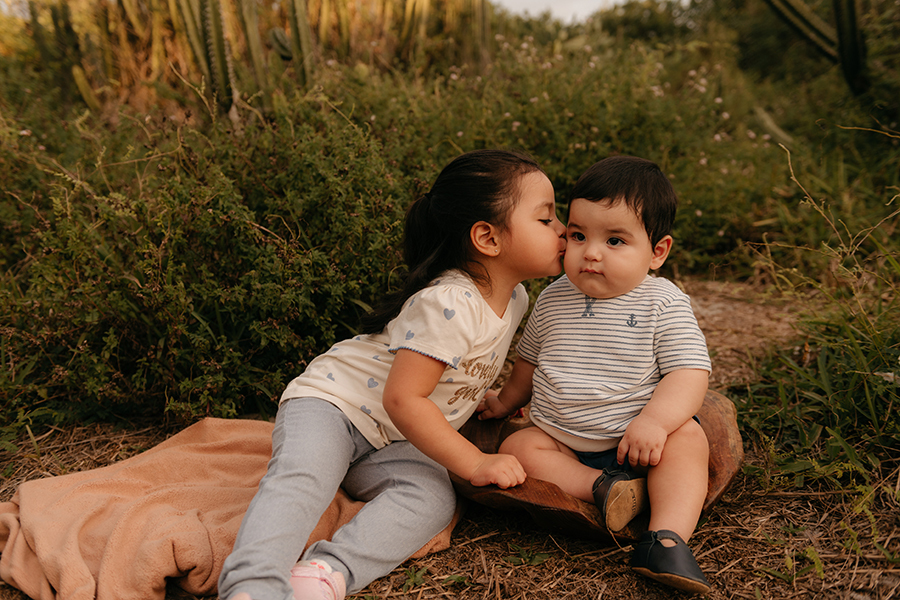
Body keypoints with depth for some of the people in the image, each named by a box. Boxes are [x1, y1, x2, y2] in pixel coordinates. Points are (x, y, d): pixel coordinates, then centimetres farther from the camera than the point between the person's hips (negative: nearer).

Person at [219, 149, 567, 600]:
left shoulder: (514, 298, 2)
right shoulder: (449, 305, -27)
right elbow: (402, 399, -28)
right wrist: (475, 464, -26)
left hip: (393, 444, 7)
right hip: (332, 400, -6)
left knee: (433, 496, -24)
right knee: (301, 479, -34)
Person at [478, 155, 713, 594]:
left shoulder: (663, 303, -10)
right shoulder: (553, 299, 2)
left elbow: (689, 372, -17)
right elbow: (530, 360, 20)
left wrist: (654, 421, -31)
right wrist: (507, 400, 26)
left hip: (635, 440, -4)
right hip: (561, 442, 4)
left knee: (688, 438, -29)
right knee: (516, 449, -18)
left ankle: (667, 537, -37)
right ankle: (602, 488, -29)